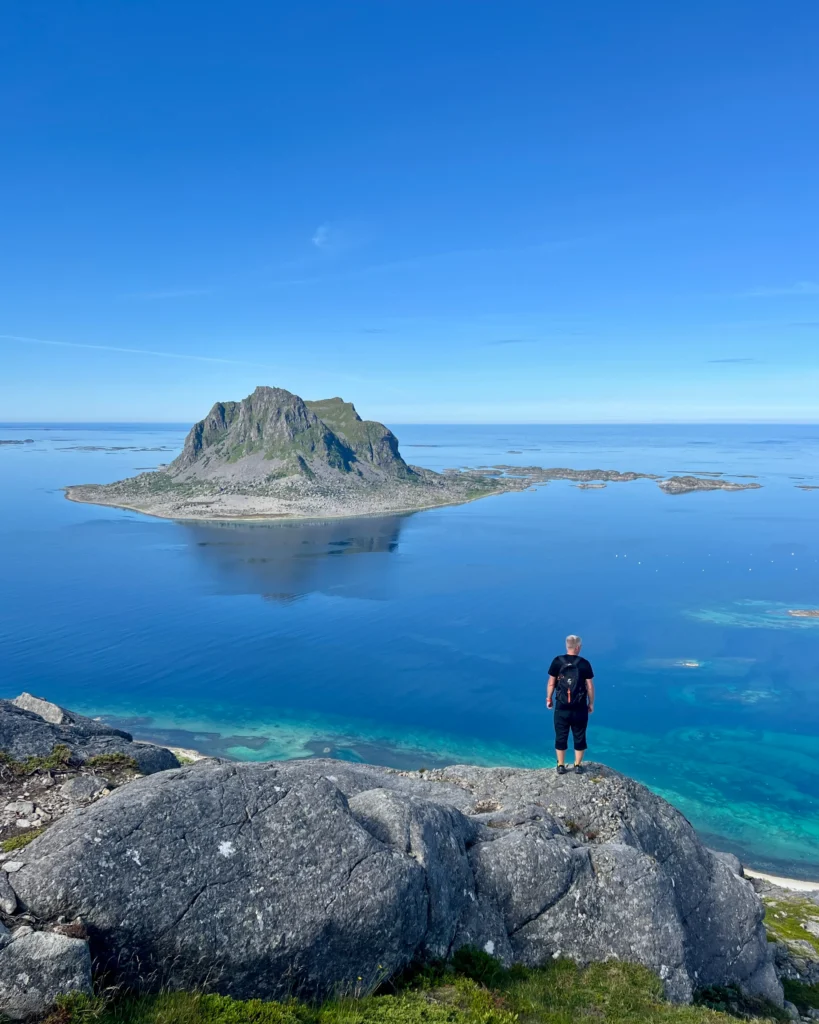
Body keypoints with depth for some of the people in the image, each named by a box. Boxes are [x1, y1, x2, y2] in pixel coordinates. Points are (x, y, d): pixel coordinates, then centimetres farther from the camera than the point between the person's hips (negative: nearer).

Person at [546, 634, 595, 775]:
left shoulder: (557, 661, -6)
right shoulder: (584, 663, -8)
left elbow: (551, 683, -2)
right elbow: (590, 686, -4)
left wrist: (549, 698, 12)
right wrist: (591, 703, 9)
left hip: (561, 708, 1)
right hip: (580, 708, -1)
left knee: (561, 737, 11)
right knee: (579, 737, 13)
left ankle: (561, 766, 18)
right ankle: (578, 766, 21)